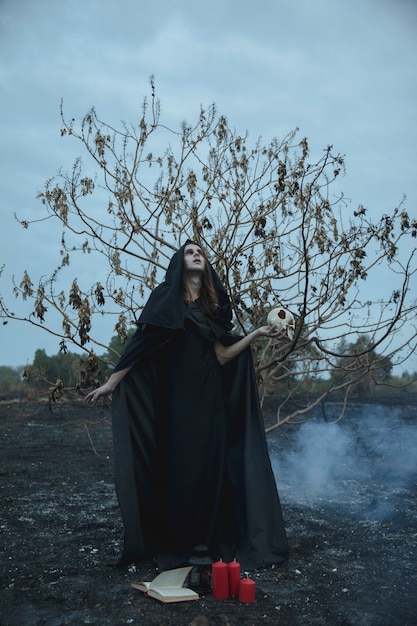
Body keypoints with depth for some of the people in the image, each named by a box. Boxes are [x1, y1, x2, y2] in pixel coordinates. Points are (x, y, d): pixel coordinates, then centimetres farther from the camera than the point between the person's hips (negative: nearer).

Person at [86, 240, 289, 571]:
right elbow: (141, 342, -2)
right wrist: (112, 381, -8)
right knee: (177, 466, -1)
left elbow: (223, 356, 7)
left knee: (210, 466, 4)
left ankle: (210, 541, 15)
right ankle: (173, 545, 12)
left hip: (208, 400, 4)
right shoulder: (165, 297, 3)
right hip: (175, 399, -4)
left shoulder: (213, 305, 13)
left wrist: (257, 333, 0)